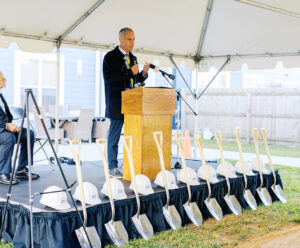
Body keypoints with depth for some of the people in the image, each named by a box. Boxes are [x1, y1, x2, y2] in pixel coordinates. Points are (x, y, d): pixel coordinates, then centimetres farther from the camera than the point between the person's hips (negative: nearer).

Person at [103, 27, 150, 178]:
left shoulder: (132, 58, 17)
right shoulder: (110, 57, -5)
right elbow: (109, 78, -16)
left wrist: (143, 73, 0)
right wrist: (130, 72, -20)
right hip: (117, 103, -7)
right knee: (114, 136, -1)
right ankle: (113, 168, 7)